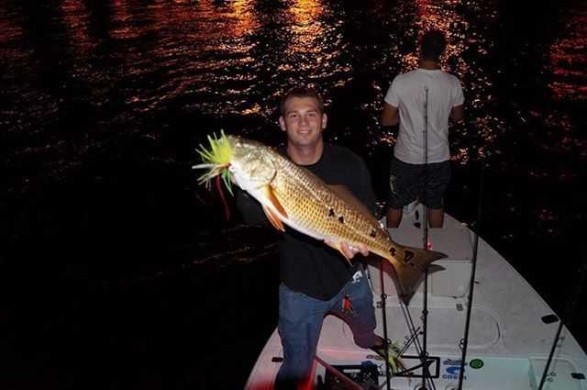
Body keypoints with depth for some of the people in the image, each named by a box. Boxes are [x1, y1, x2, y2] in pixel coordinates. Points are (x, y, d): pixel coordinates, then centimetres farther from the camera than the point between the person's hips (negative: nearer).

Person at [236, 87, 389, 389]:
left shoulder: (349, 164, -15)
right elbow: (251, 213, -37)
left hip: (348, 277, 4)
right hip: (299, 288, -3)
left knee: (365, 325, 34)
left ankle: (366, 341, 70)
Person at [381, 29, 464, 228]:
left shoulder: (401, 81, -18)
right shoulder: (452, 83, -11)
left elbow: (386, 120, -10)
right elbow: (457, 117, 5)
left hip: (406, 157, -1)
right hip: (438, 158, 2)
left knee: (396, 203, 20)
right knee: (435, 204, 22)